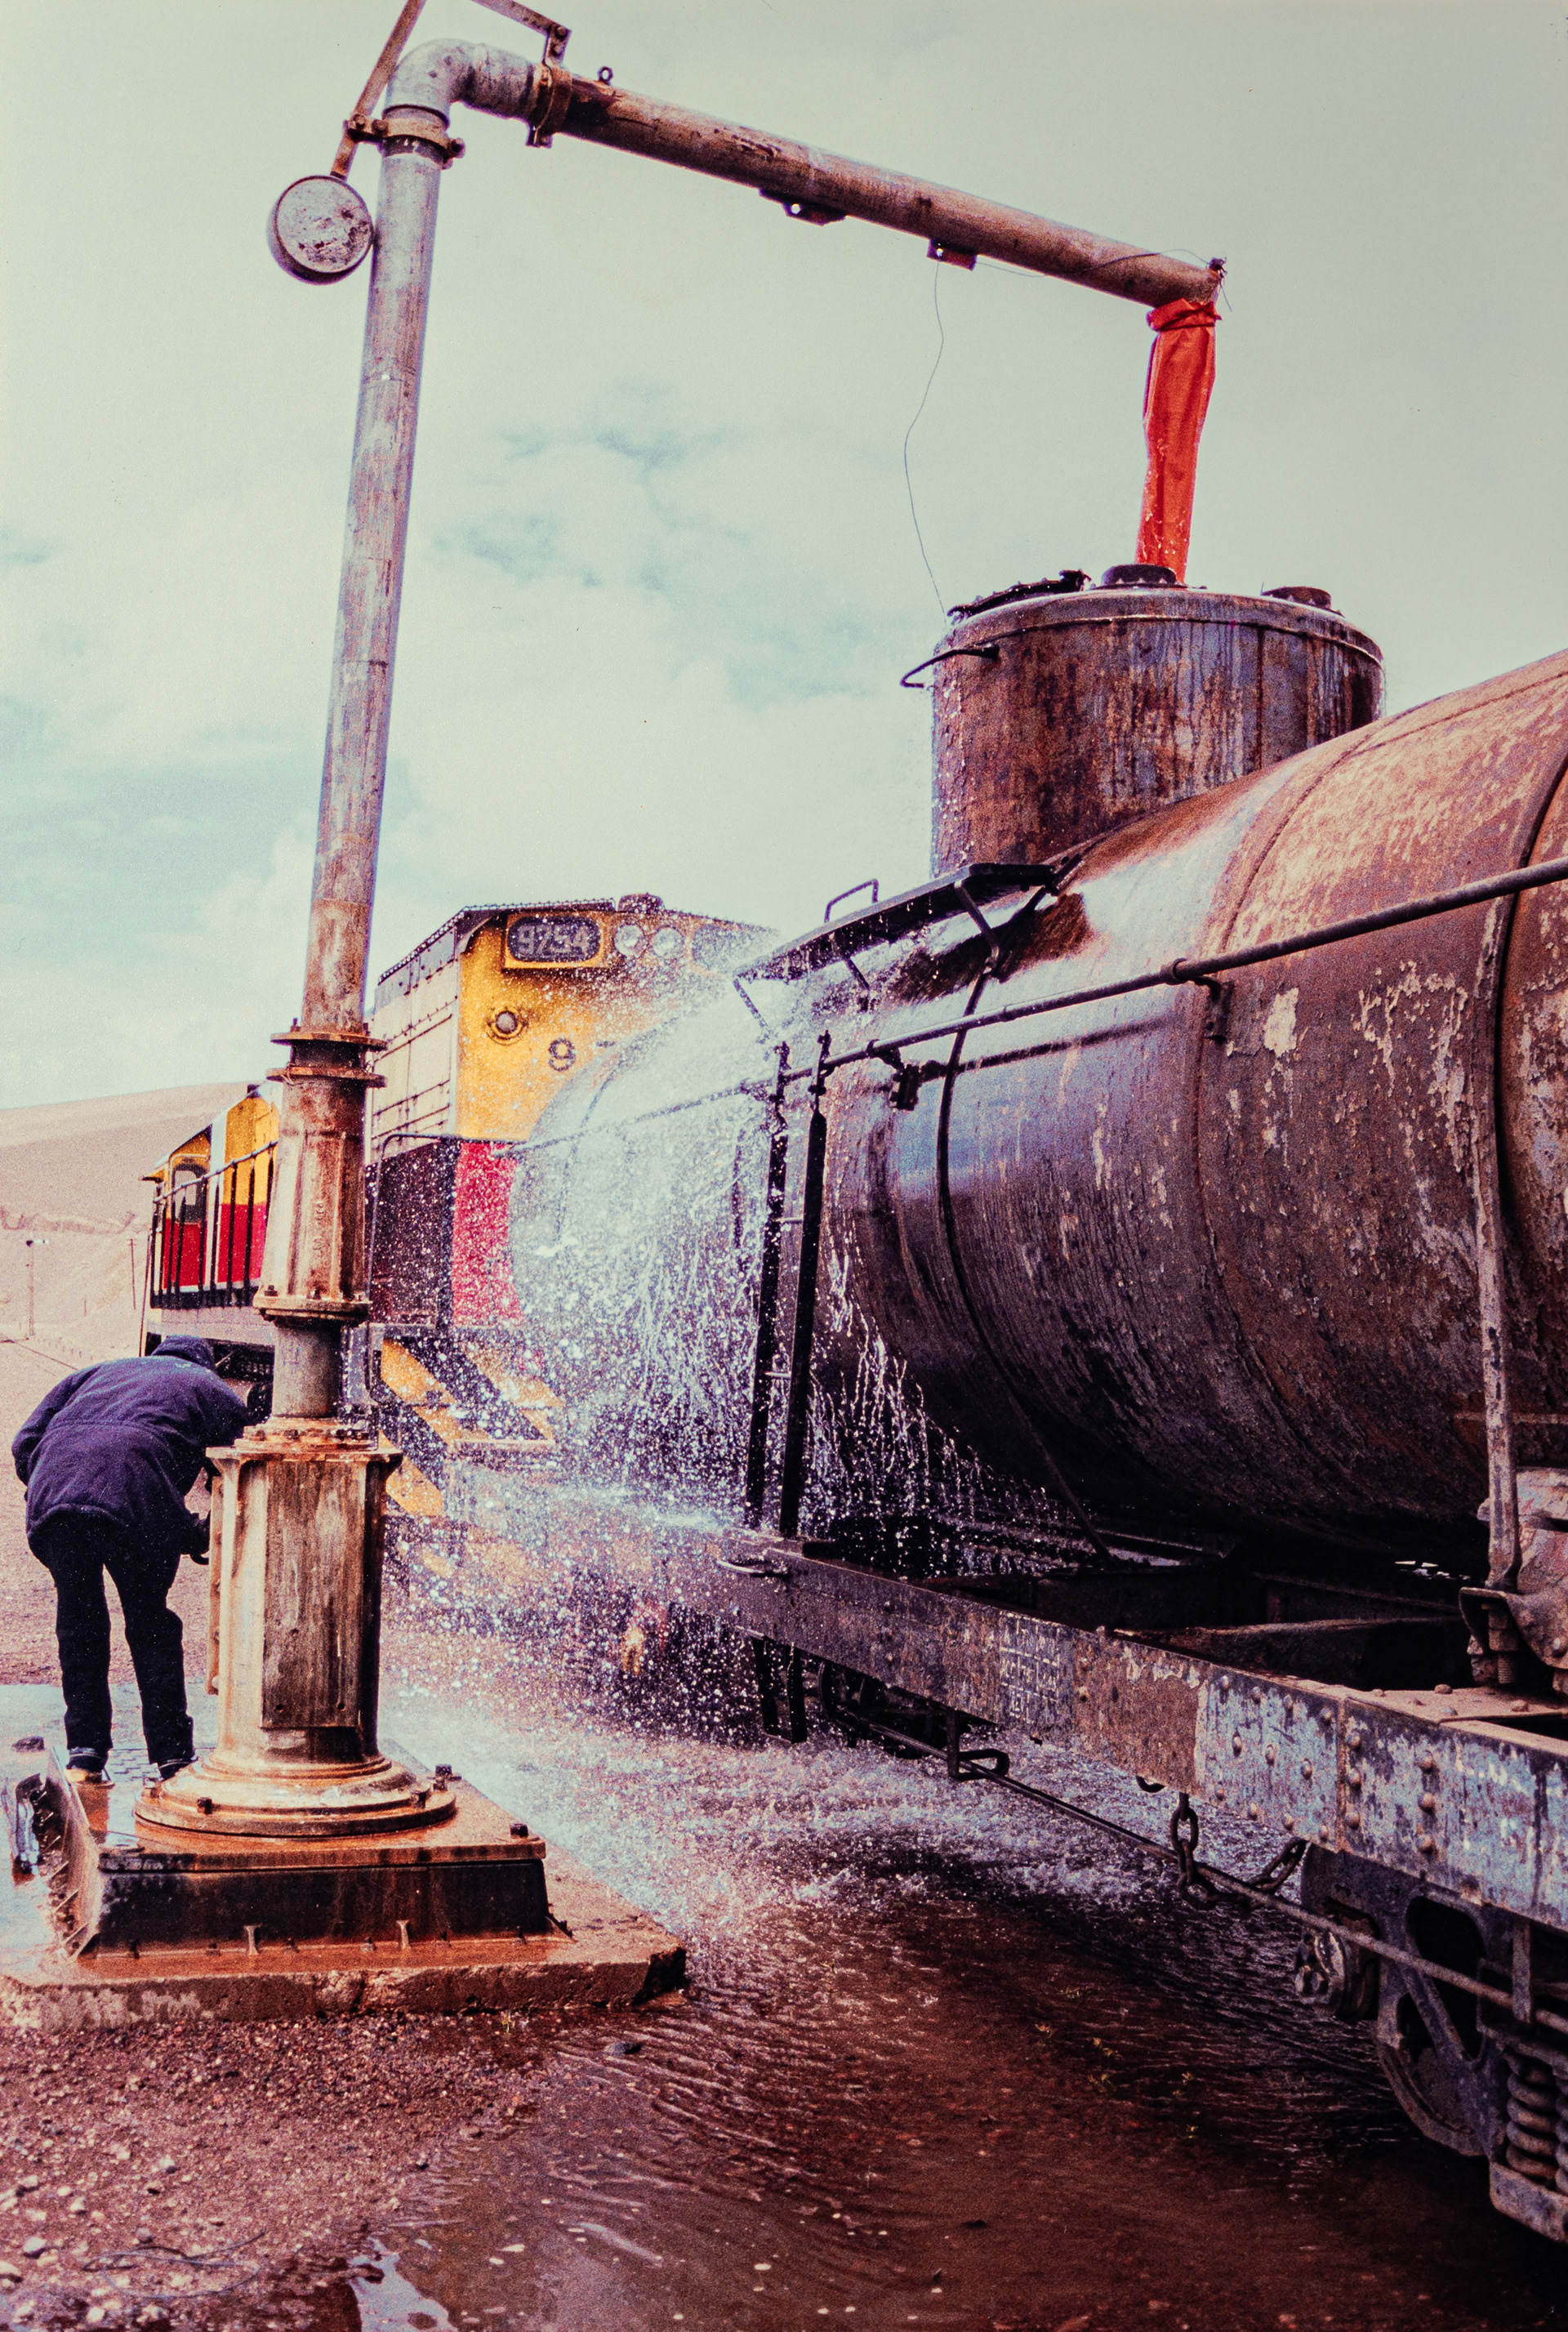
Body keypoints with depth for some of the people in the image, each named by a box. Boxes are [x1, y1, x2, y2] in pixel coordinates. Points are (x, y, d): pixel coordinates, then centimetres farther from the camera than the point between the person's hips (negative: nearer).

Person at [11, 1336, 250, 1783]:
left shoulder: (95, 1373, 37)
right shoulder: (215, 1390, 30)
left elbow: (25, 1444, 25)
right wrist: (198, 1536, 33)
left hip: (54, 1486, 3)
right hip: (137, 1503, -3)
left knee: (77, 1621, 20)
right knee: (150, 1624, 14)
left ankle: (84, 1751, 21)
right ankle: (171, 1753, 18)